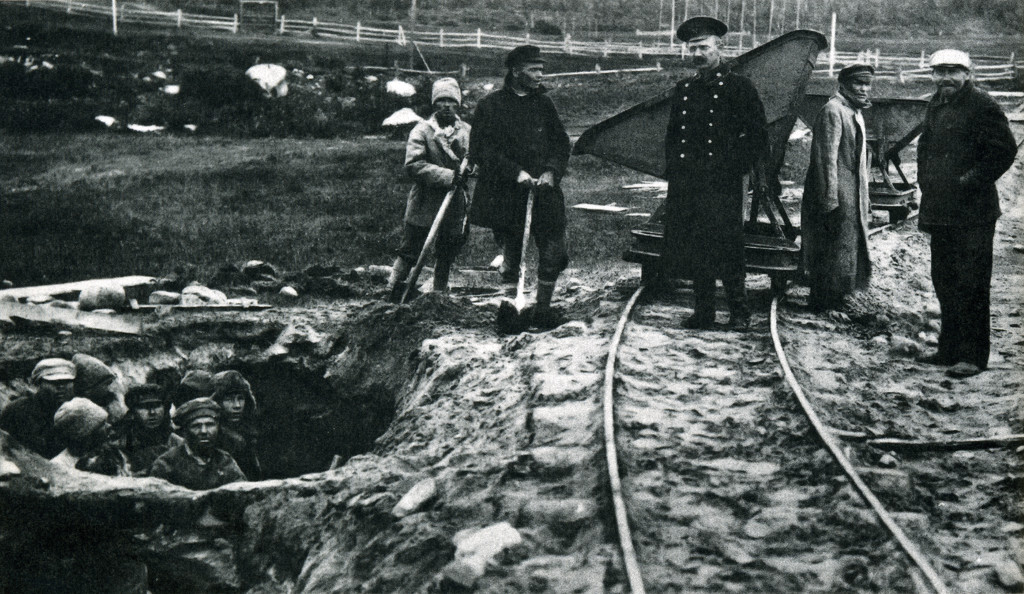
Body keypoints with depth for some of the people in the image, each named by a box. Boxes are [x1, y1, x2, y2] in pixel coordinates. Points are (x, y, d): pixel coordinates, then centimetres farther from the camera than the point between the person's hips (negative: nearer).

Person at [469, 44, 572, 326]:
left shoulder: (543, 103, 12)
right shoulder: (490, 106, -2)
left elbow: (561, 144, 14)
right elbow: (482, 151, -7)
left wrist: (551, 171, -5)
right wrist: (516, 173, -15)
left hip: (544, 193, 4)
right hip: (505, 196, -4)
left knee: (553, 253, -1)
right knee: (512, 255, 1)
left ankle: (542, 308, 15)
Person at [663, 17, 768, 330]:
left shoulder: (738, 87, -1)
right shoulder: (683, 89, 15)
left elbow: (758, 138, -3)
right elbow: (672, 136, 24)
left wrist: (734, 169, -8)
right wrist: (673, 169, 12)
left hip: (722, 186, -5)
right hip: (685, 185, 5)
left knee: (726, 250, -7)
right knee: (693, 250, 6)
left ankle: (739, 313, 4)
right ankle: (702, 312, 14)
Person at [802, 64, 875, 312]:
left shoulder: (855, 112, 16)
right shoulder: (833, 111, -15)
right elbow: (827, 159, -20)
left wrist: (865, 198, 22)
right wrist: (830, 200, -23)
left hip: (852, 197, 10)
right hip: (838, 198, -10)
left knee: (849, 248, 14)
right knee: (834, 251, -4)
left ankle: (834, 298, 22)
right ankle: (823, 301, 4)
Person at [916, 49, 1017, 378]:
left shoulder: (983, 106, -10)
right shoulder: (936, 106, 14)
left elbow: (1005, 151, -14)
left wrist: (971, 181, -15)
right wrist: (924, 179, 14)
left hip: (973, 213, -8)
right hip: (940, 210, 8)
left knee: (970, 284, -6)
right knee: (944, 280, 14)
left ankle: (973, 355, -1)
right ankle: (950, 348, 25)